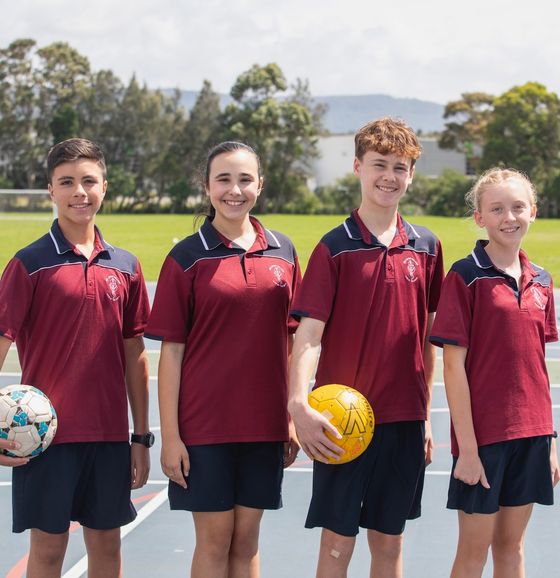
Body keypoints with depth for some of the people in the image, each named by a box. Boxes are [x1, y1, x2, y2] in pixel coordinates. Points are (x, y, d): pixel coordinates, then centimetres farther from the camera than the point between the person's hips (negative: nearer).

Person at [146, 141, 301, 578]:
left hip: (265, 423, 3)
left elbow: (292, 341, 11)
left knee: (247, 539, 11)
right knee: (214, 540, 4)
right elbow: (171, 350, -5)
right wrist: (169, 435, -8)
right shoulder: (187, 258, -4)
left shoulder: (283, 252, 6)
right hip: (204, 423, -3)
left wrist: (295, 419, 8)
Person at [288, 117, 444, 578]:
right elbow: (308, 333, -14)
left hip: (405, 419, 4)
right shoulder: (335, 247, -6)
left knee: (390, 540, 13)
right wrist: (299, 404, -29)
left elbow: (428, 337, 12)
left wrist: (426, 416, 12)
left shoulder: (427, 247, 6)